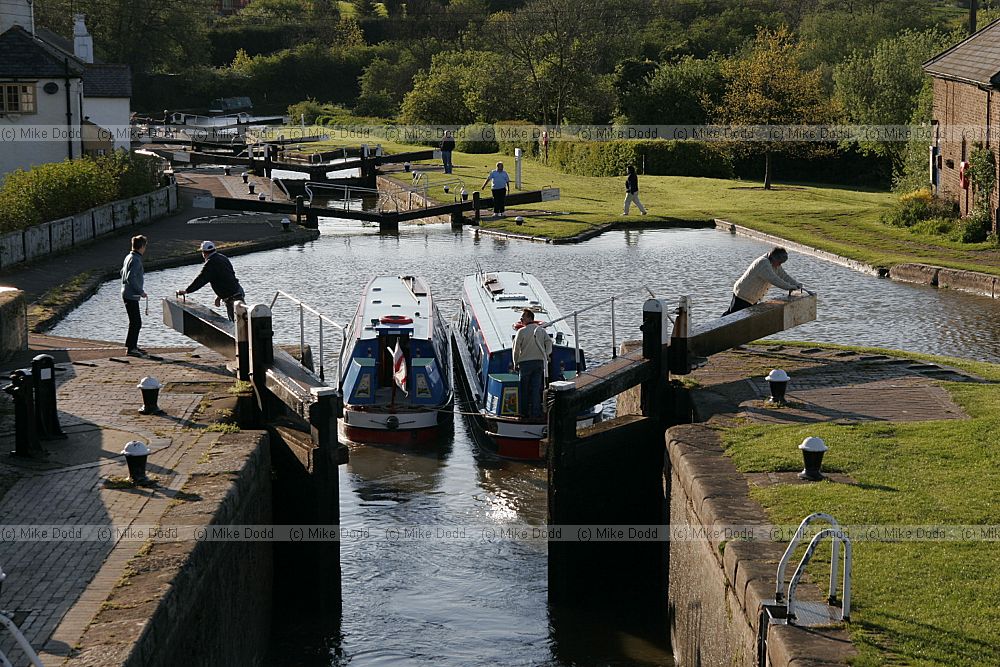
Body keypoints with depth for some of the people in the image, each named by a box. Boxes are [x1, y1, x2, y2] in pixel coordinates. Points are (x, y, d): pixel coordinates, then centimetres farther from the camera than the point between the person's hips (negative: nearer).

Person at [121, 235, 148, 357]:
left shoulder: (128, 257, 12)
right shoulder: (136, 260, -18)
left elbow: (122, 272, 23)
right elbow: (131, 278, -26)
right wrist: (140, 291, -18)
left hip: (127, 293, 10)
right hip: (131, 296, -10)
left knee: (135, 322, 18)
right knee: (136, 322, -7)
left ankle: (132, 346, 26)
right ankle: (130, 348, -5)